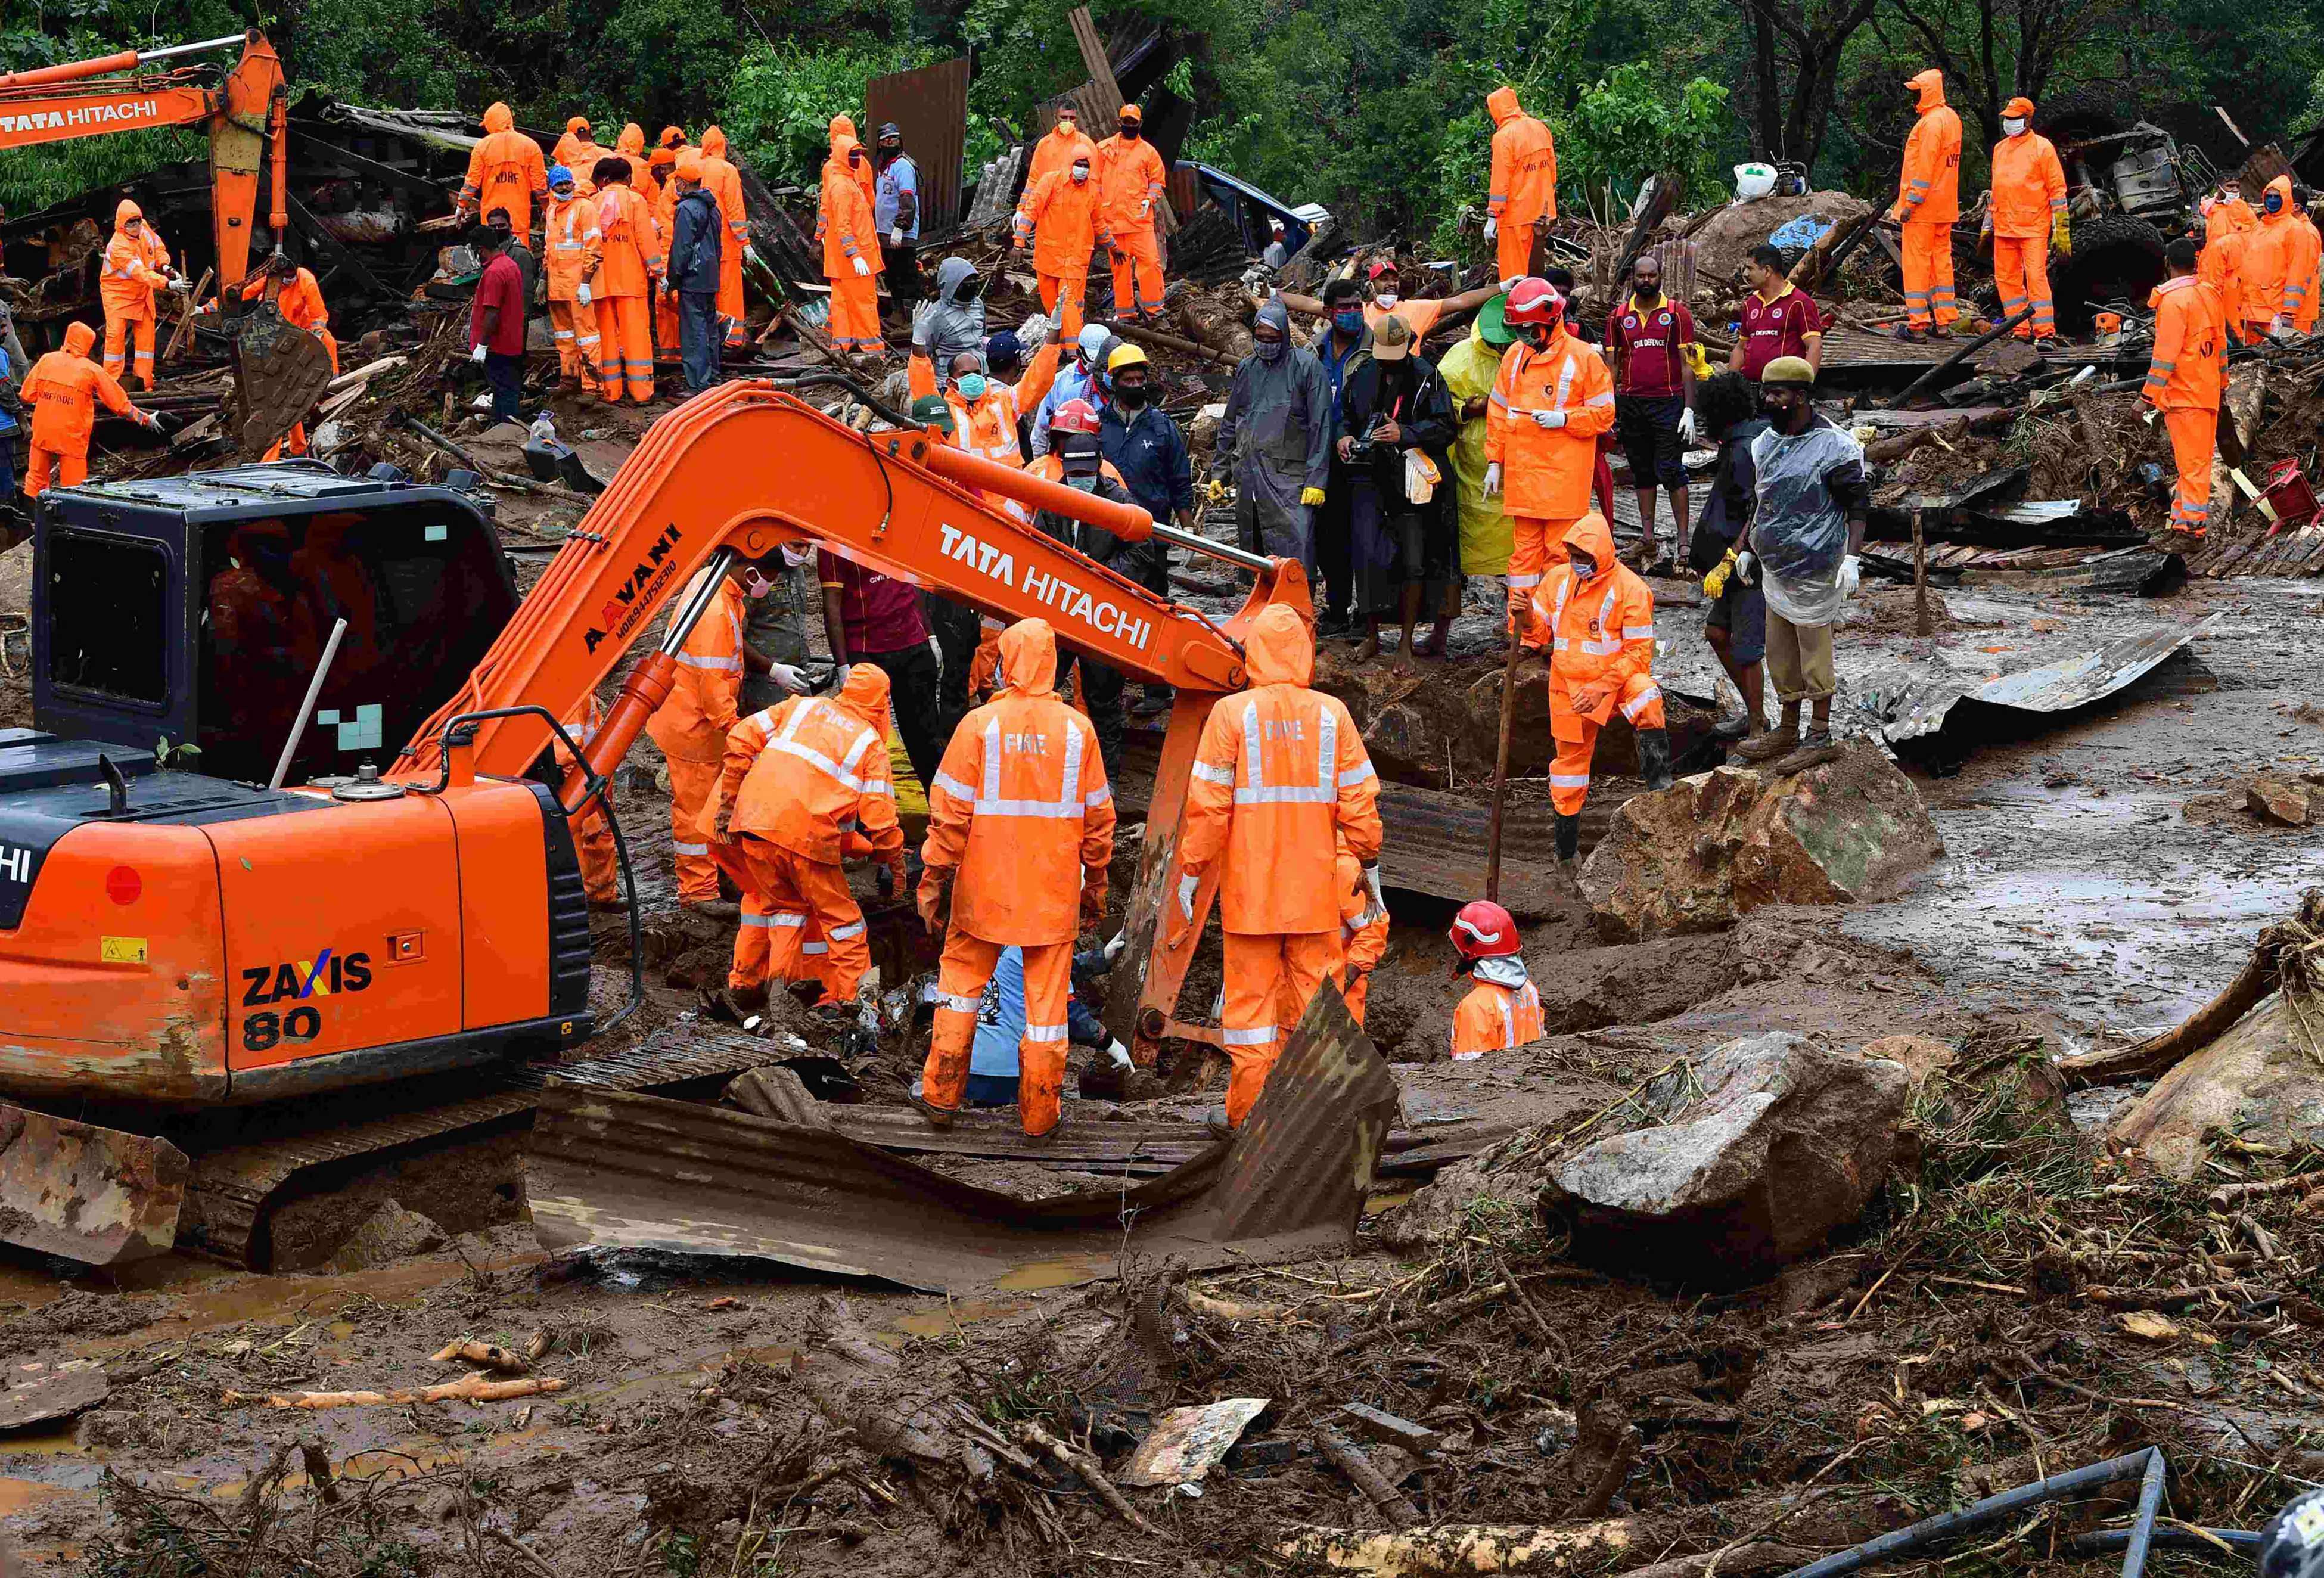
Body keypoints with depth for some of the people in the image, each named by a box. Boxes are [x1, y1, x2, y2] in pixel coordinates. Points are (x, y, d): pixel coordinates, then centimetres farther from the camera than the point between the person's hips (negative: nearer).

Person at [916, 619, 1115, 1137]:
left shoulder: (981, 724, -9)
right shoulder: (1077, 729, -3)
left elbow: (950, 811, -8)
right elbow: (1098, 817, 3)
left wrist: (933, 879, 0)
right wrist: (1096, 884, 14)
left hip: (985, 888, -1)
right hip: (1054, 893, 1)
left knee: (961, 979, 15)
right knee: (1046, 995, 7)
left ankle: (941, 1095, 17)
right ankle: (1039, 1112, 11)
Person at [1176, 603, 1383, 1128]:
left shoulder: (1233, 713, -7)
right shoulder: (1332, 714, 0)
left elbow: (1208, 805, -9)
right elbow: (1359, 801, 3)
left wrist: (1190, 875, -2)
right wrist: (1370, 868, 14)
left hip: (1250, 888, -2)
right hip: (1315, 889, 2)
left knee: (1250, 997, 4)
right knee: (1313, 998, 10)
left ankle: (1248, 1117, 6)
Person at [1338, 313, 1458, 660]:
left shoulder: (1426, 377, -2)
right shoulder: (1361, 375, 10)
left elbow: (1445, 427, -5)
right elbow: (1346, 416, 24)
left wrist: (1405, 434, -17)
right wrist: (1344, 437, 2)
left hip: (1410, 479, -3)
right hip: (1368, 476, 3)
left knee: (1413, 562, -1)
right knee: (1368, 556, -4)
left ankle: (1407, 642, 8)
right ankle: (1372, 636, 9)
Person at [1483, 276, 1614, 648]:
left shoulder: (1584, 359, -4)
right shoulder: (1515, 358, 12)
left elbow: (1603, 414, -3)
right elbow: (1499, 412, 18)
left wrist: (1564, 419, -16)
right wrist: (1494, 460, 14)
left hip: (1564, 476, -5)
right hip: (1521, 475, 5)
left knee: (1561, 556, -2)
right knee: (1525, 555, 6)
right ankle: (1526, 635, 10)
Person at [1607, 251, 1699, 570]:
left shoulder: (1677, 314, 3)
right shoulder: (1619, 317, 11)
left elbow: (1686, 364, 1)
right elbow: (1612, 366, 11)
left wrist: (1689, 409, -6)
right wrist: (1609, 410, 4)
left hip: (1668, 403, -3)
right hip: (1631, 404, 3)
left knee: (1670, 469, -8)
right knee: (1642, 472, 8)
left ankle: (1682, 538, -6)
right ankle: (1648, 538, 12)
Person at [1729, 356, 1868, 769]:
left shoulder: (1834, 446, -14)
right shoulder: (1767, 442, 9)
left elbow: (1857, 506, -11)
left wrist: (1851, 559, -19)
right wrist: (1746, 548, 23)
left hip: (1814, 569, -8)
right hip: (1775, 565, 8)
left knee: (1814, 650, 1)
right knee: (1780, 650, 14)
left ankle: (1819, 734, 11)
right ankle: (1788, 730, 27)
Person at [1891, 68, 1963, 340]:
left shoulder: (1931, 123, -18)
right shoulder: (1951, 118, 12)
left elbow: (1924, 167, -22)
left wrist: (1910, 203, -20)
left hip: (1923, 206, -9)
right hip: (1946, 206, 9)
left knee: (1916, 262, -4)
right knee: (1942, 260, 13)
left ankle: (1917, 324, -5)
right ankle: (1944, 320, 16)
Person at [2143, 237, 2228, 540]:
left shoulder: (2173, 300, -17)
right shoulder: (2210, 295, 8)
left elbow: (2166, 354, -20)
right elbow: (2221, 343, 16)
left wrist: (2148, 396, -17)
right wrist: (2222, 383, 27)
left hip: (2183, 391, -8)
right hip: (2209, 390, 8)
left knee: (2190, 458, -5)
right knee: (2198, 455, 15)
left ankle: (2192, 519, -4)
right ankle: (2184, 511, 24)